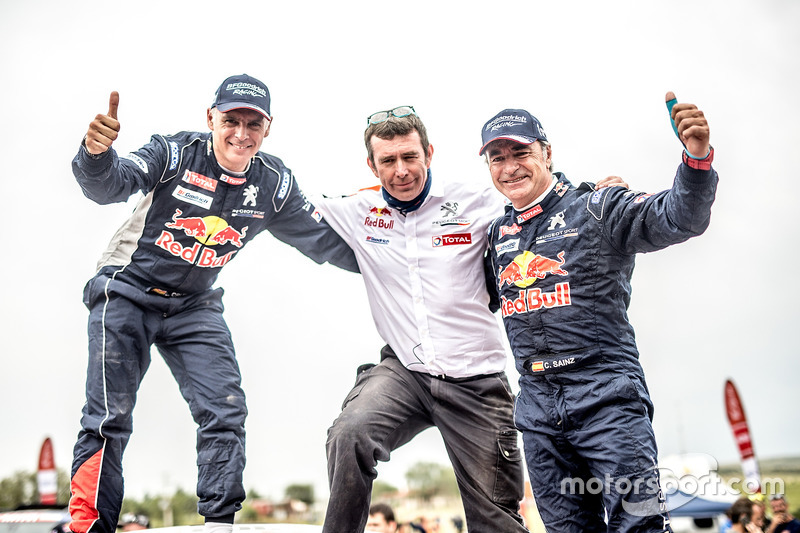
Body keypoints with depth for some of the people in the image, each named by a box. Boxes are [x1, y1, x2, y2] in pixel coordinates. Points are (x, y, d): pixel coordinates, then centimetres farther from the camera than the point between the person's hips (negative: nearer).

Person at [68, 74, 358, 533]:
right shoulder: (177, 153, -17)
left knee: (227, 413, -5)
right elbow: (110, 185, -31)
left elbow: (323, 239, 3)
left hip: (194, 306, 4)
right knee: (110, 418, -6)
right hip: (127, 293, -4)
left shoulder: (274, 184, -6)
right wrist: (97, 154, -54)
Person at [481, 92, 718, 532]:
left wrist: (697, 157, -33)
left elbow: (677, 218, -15)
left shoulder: (596, 208, -2)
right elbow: (487, 297, 31)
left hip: (606, 397, -5)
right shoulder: (497, 235, 15)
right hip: (538, 411, 6)